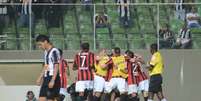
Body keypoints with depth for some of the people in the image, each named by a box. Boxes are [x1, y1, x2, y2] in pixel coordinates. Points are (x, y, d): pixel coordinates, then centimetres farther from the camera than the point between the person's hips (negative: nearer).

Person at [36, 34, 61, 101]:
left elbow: (56, 67, -17)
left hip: (53, 78, -9)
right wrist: (40, 78, 26)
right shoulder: (46, 52, 16)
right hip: (46, 78, 9)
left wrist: (52, 80, -22)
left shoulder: (54, 51, -13)